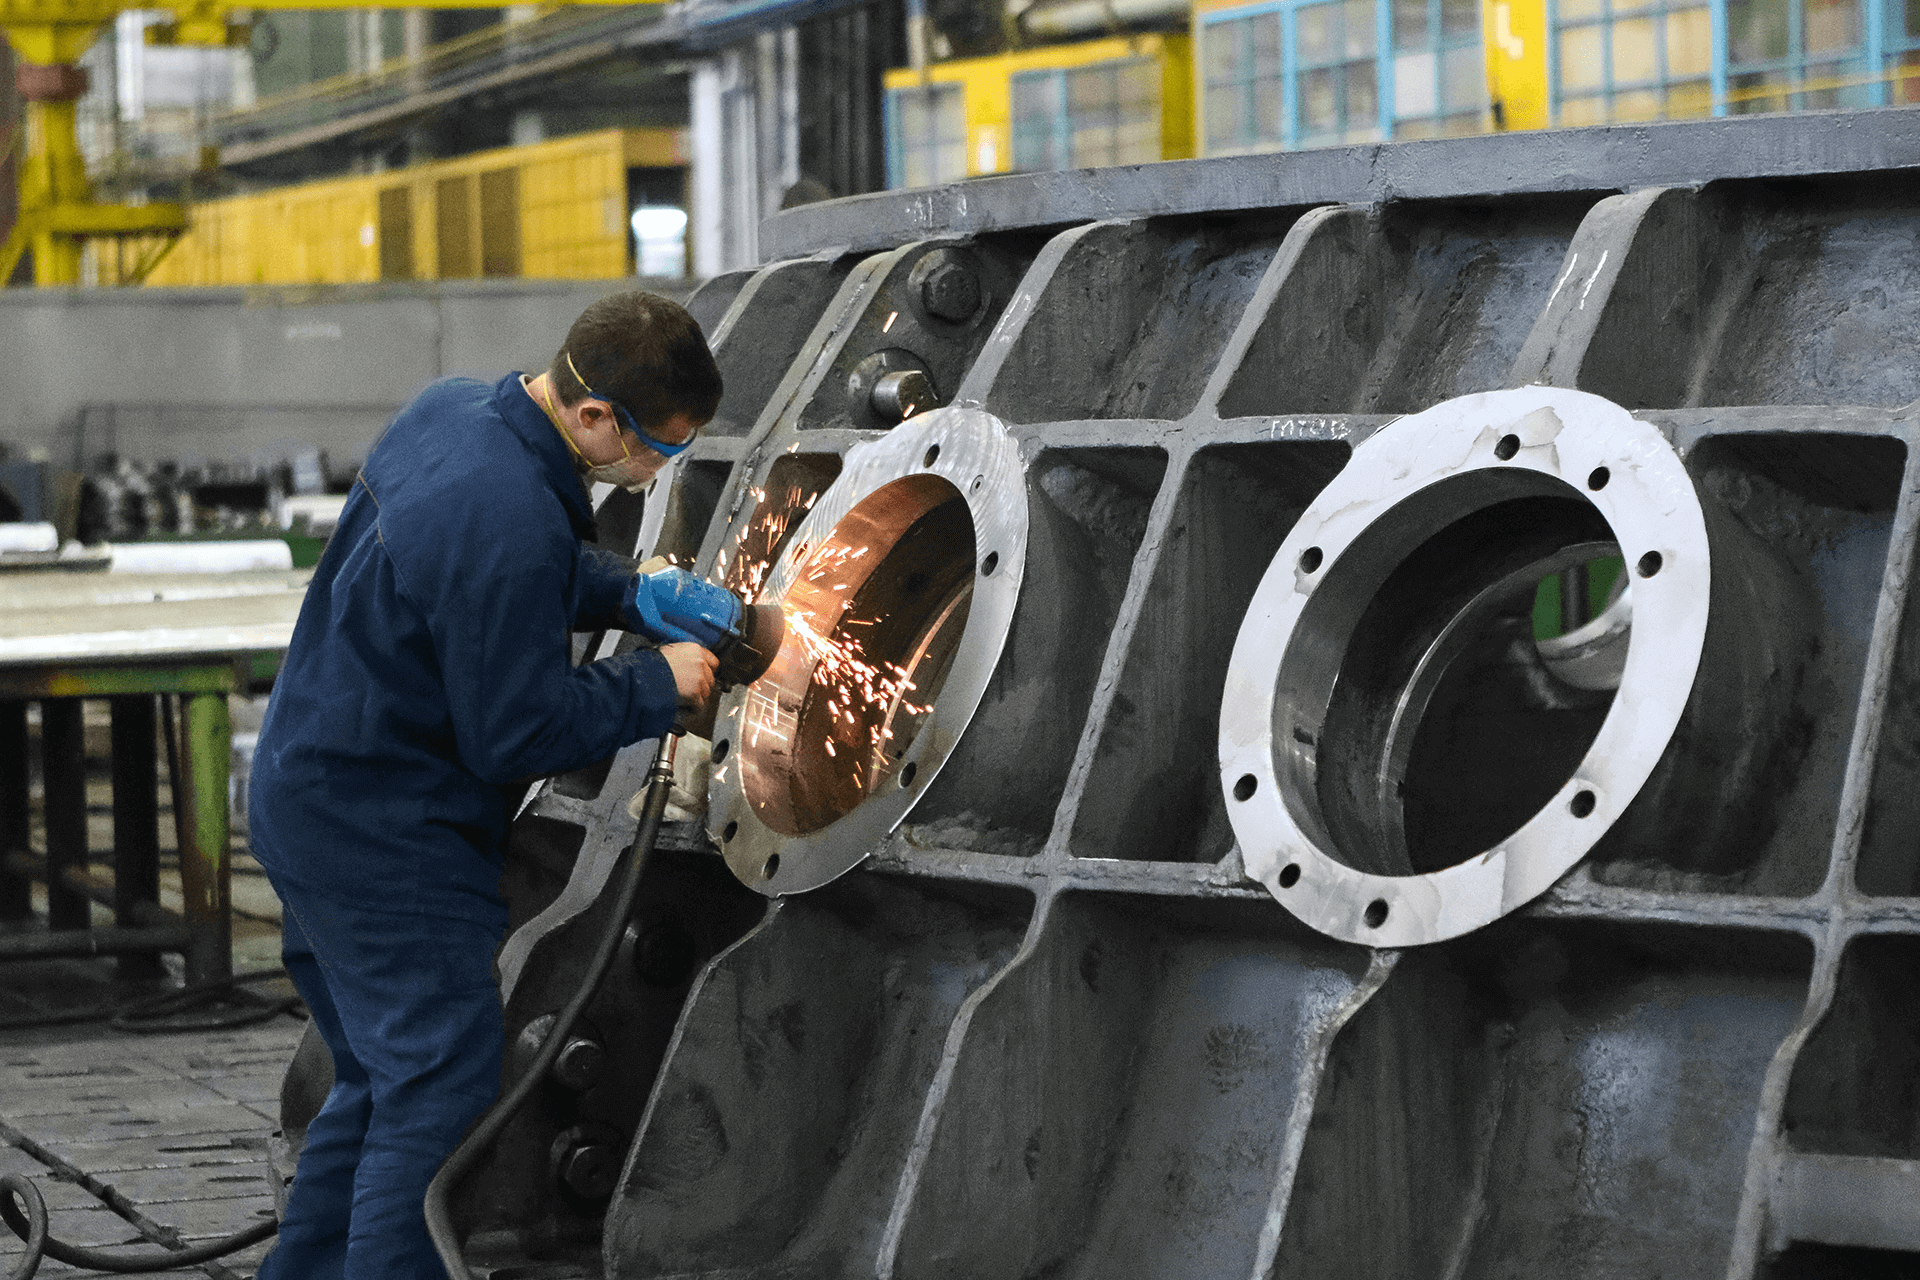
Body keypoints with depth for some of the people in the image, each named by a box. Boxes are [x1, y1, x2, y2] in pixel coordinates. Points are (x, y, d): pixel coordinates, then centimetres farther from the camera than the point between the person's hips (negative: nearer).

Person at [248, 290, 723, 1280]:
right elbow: (517, 733, -20)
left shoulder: (454, 408, 1)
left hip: (310, 796, 10)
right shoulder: (507, 523, -29)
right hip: (385, 838, -10)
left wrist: (629, 592, 6)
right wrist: (658, 685, -8)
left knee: (385, 1078, 20)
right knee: (442, 1096, -6)